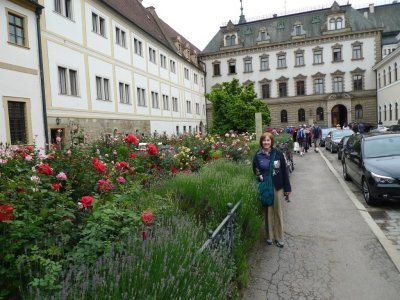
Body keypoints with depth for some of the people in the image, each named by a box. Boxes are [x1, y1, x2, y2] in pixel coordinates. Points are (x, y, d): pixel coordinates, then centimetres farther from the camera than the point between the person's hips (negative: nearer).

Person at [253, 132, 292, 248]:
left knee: (278, 211, 7)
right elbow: (255, 170, 10)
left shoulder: (277, 153, -6)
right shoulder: (258, 155, -3)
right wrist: (259, 176, -10)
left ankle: (279, 237, 18)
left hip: (277, 187, -1)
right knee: (268, 211, 9)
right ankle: (270, 236, 23)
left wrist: (287, 187, -2)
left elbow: (284, 170, -3)